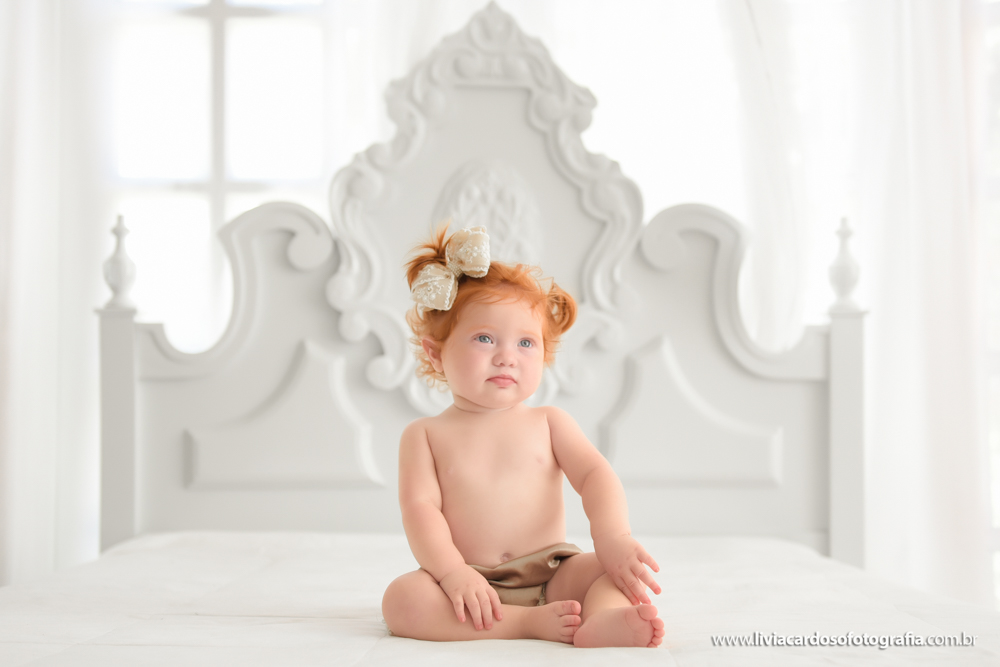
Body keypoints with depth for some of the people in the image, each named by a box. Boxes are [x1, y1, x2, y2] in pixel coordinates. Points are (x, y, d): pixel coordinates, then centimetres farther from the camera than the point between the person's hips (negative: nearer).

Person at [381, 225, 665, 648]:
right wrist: (452, 571, -23)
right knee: (401, 600, -30)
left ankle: (601, 620, -49)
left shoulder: (549, 424, 11)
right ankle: (532, 623, -34)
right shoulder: (426, 435, 6)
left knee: (621, 567, -20)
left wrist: (612, 536, -22)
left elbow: (595, 474, -1)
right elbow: (419, 509, -5)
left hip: (553, 576, 2)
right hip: (473, 588, -2)